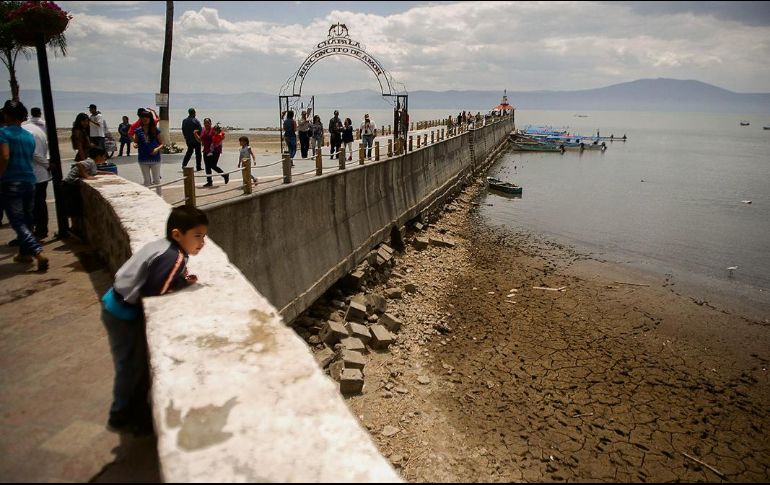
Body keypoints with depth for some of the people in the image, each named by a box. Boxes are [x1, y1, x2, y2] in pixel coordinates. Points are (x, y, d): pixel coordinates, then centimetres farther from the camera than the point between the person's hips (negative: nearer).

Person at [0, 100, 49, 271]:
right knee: (26, 219, 18)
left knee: (17, 222, -5)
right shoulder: (29, 136, 9)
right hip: (30, 182, 6)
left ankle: (38, 252, -21)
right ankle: (24, 253, 28)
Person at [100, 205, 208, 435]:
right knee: (131, 367, 6)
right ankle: (121, 418, 23)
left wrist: (182, 280, -5)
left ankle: (138, 409, 35)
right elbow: (153, 296, -28)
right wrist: (183, 285, -15)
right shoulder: (174, 258, -27)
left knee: (140, 363, 20)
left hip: (118, 307, 9)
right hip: (123, 314, -9)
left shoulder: (165, 246, 0)